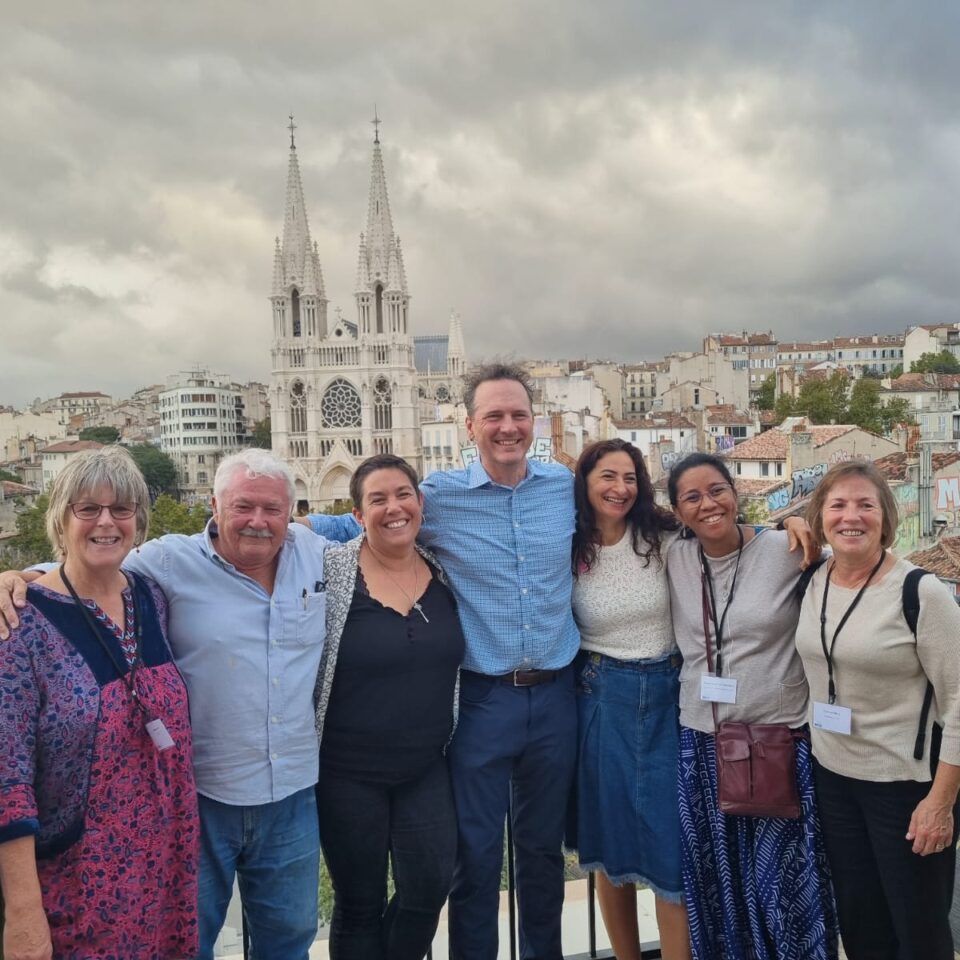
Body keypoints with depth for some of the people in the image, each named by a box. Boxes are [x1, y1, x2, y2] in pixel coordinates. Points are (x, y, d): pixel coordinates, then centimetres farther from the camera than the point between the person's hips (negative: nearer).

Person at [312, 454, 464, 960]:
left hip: (428, 769, 4)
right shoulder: (329, 572, -13)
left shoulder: (445, 571, 1)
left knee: (430, 887, 6)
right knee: (359, 902, 10)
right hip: (348, 772, -3)